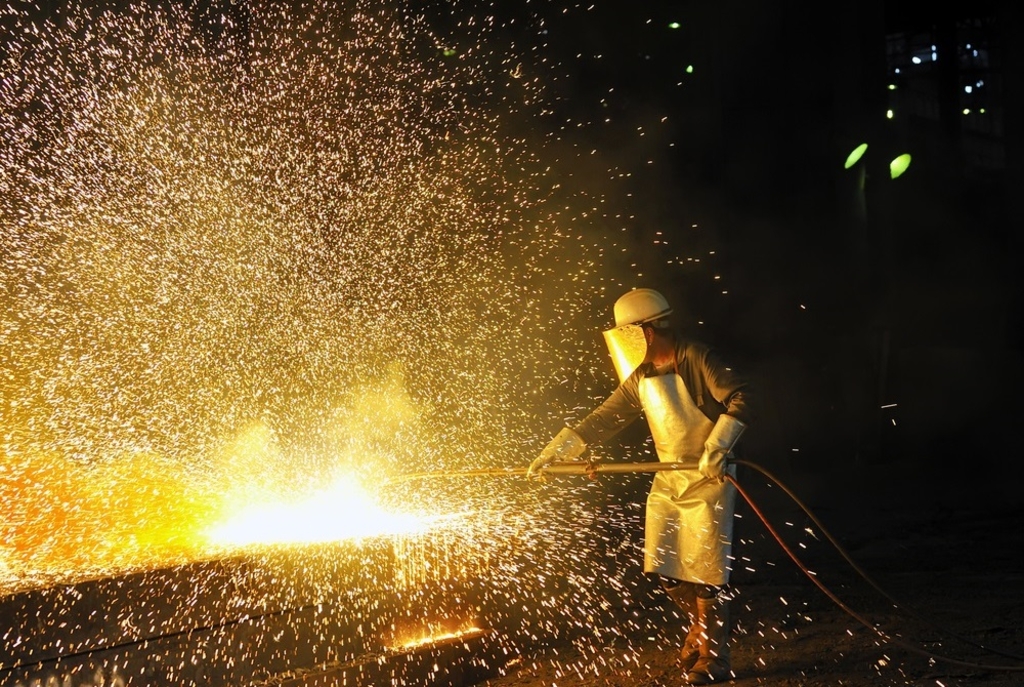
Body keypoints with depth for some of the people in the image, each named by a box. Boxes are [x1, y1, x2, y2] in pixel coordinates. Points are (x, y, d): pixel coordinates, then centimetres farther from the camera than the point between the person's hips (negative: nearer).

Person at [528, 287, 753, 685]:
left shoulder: (697, 359, -13)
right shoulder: (639, 379, 8)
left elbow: (740, 397, -22)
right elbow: (603, 420, 10)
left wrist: (716, 449, -32)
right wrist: (551, 455, 6)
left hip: (709, 478, -7)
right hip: (667, 479, 7)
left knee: (705, 570, -5)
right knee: (662, 567, 7)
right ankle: (701, 628, 29)